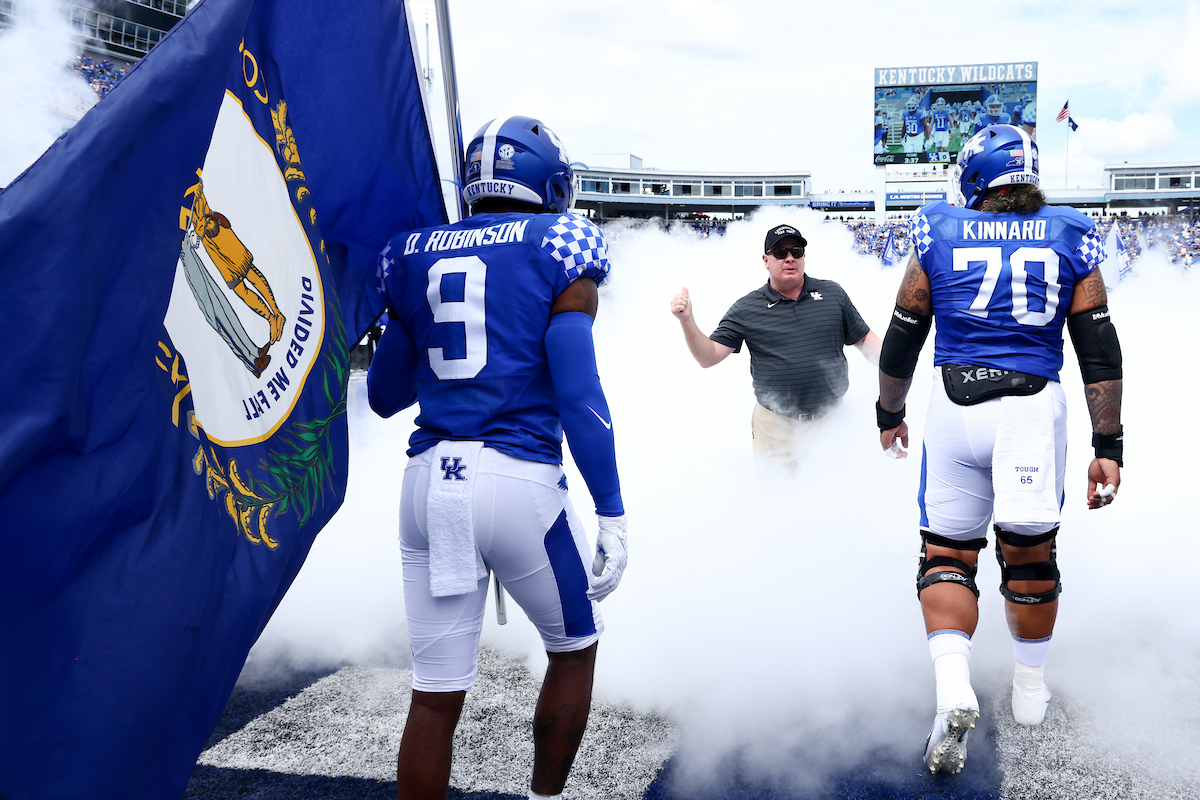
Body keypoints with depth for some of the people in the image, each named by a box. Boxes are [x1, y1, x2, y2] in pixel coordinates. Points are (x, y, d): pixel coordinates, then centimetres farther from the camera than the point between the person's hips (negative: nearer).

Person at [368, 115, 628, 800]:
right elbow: (578, 395, -10)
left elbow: (385, 395, 18)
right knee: (574, 649, 22)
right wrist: (612, 515, -7)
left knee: (437, 695, 11)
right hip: (519, 481, -4)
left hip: (429, 481, 4)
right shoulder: (559, 254, -1)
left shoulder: (419, 257, 13)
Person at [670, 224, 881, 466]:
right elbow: (708, 357, -5)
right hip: (776, 423, -1)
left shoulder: (833, 294, 5)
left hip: (832, 417, 1)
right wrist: (687, 322, -20)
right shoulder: (747, 309, -1)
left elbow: (864, 340, 9)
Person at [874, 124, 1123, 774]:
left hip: (953, 406, -1)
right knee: (1029, 554, 15)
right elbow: (1100, 351, 4)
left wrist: (889, 415, 23)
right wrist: (1107, 446, 7)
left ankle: (953, 685, -10)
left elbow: (900, 341, 10)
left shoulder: (938, 235, 5)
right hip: (1033, 406, 1)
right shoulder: (1069, 239, 8)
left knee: (947, 553, 8)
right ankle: (1030, 688, 30)